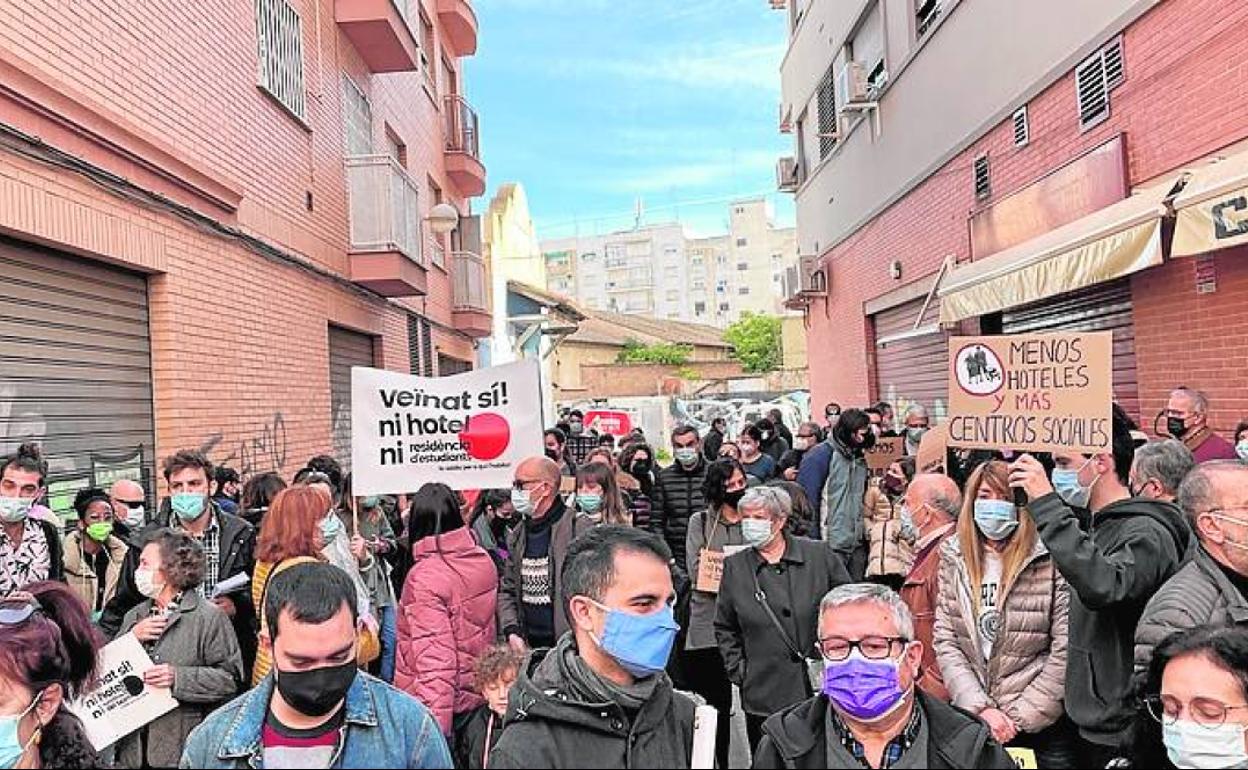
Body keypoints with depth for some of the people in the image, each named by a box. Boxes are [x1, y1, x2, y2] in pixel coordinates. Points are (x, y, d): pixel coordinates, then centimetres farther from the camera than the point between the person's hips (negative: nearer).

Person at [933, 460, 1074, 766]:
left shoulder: (1051, 559, -9)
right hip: (971, 719, 3)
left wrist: (1019, 718, -11)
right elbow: (944, 641, -2)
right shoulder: (954, 558, 0)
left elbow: (1066, 651, -11)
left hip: (1042, 725, -2)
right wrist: (981, 708, -12)